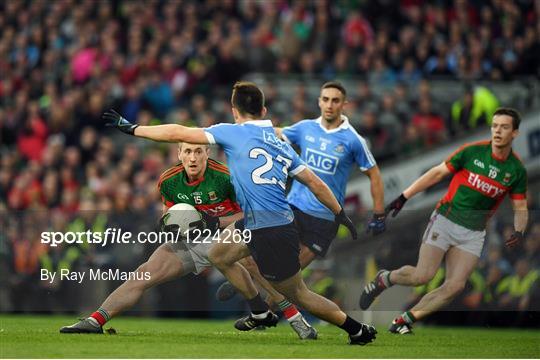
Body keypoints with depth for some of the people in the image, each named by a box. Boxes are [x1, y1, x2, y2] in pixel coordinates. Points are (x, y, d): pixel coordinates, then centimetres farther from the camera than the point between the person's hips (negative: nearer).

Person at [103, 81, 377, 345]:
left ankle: (359, 330, 13)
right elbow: (315, 184, 12)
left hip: (270, 234, -7)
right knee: (218, 256, 23)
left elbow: (178, 134, -4)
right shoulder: (281, 144, 12)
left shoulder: (233, 132, -5)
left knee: (298, 294, 6)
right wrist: (341, 214, 24)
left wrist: (131, 128, 5)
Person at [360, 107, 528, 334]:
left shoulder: (517, 171, 0)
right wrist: (404, 196, -2)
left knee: (455, 286, -9)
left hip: (473, 233, 3)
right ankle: (384, 279, 19)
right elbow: (438, 173, 1)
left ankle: (404, 321, 6)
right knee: (423, 276, -12)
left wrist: (519, 231, -12)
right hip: (446, 220, -3)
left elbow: (520, 208, 9)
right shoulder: (472, 151, -6)